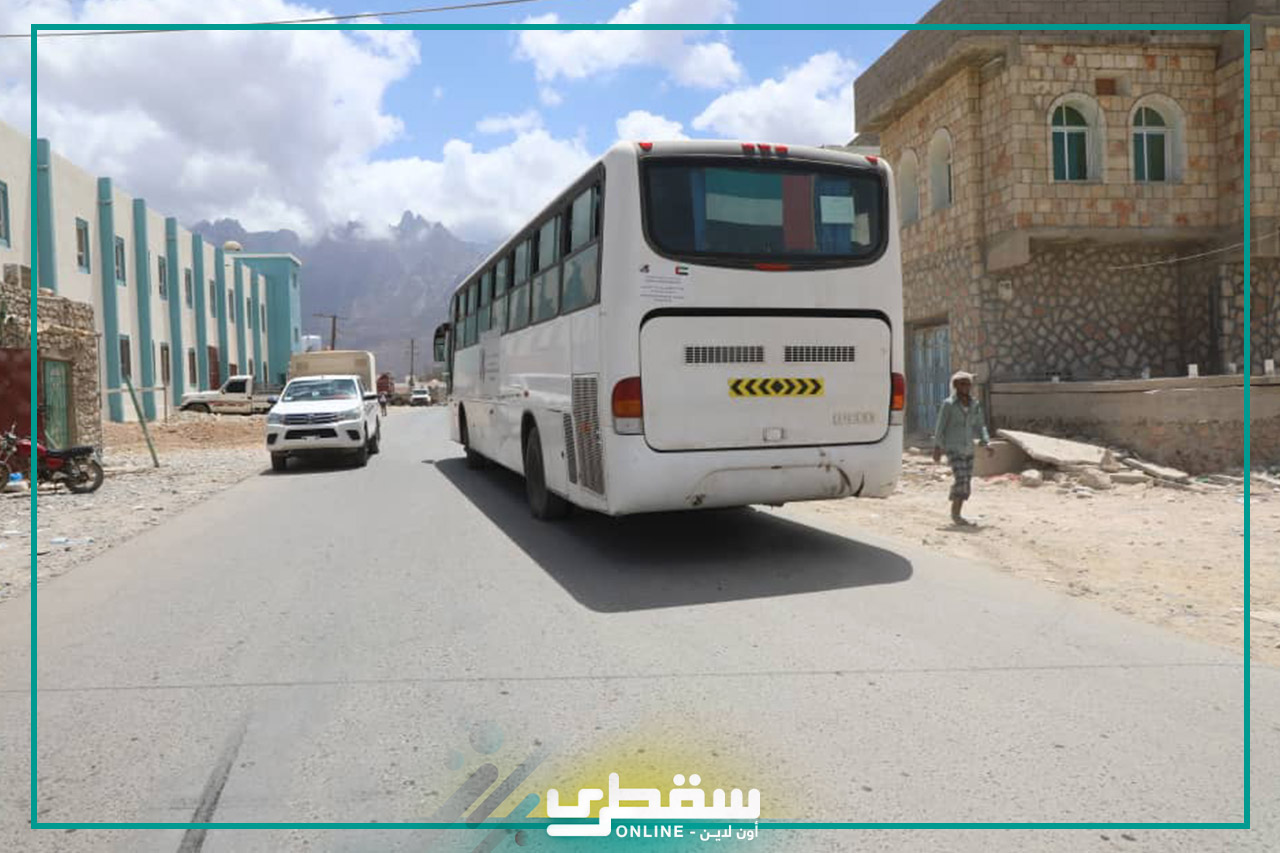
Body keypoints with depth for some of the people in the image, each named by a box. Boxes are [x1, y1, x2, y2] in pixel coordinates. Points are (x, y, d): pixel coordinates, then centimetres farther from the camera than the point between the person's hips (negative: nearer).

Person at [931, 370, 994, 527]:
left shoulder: (975, 405, 6)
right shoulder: (949, 404, -9)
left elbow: (980, 426, 9)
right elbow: (940, 427, -8)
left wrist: (987, 443, -6)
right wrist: (937, 448, -13)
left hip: (967, 449, 6)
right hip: (952, 448, -6)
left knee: (965, 482, 5)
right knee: (961, 479, -17)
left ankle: (957, 515, 16)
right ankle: (955, 513, -7)